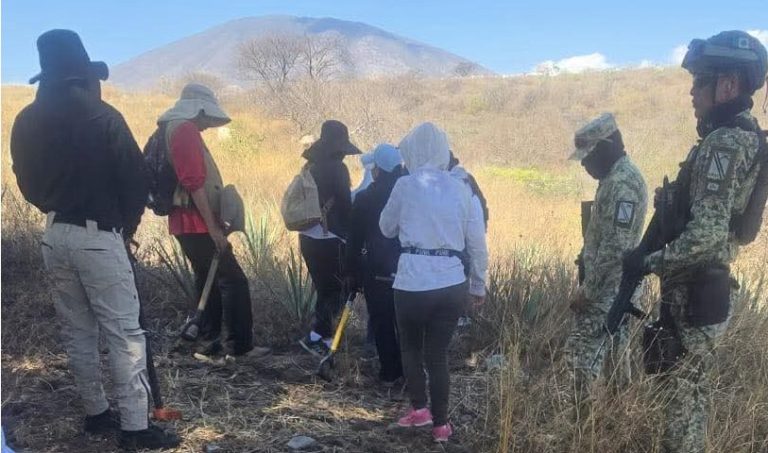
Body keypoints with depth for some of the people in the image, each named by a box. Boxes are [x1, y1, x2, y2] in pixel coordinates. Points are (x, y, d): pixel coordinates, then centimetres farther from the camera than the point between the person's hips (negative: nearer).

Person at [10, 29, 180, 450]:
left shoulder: (26, 122, 5)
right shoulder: (101, 117, -13)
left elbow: (27, 183, 12)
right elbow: (135, 179, -10)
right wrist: (127, 224, 5)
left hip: (53, 236, 7)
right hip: (97, 237, -7)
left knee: (76, 331, 15)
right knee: (124, 333, -1)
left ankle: (96, 413, 27)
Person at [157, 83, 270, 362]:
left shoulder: (174, 129, 19)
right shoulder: (186, 130, -13)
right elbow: (194, 183, -22)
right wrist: (214, 227, -21)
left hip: (187, 222, 11)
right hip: (197, 223, -11)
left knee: (209, 281, 16)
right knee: (234, 281, -7)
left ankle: (210, 341, 22)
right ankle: (239, 347, -3)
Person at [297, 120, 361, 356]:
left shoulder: (311, 167, 10)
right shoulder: (336, 169, -13)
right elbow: (345, 206, -12)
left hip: (308, 238, 8)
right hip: (330, 241, -8)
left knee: (325, 289, 16)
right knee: (338, 290, 3)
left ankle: (324, 337, 22)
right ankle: (316, 337, -1)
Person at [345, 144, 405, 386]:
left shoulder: (364, 198, -7)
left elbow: (354, 239, -4)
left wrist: (352, 272, 6)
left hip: (376, 273, -2)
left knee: (382, 324, 8)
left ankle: (389, 373, 13)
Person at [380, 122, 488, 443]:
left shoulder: (406, 185, -3)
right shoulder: (460, 188, 6)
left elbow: (387, 228, 11)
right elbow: (477, 243, 9)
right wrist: (479, 285, 19)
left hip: (413, 282, -3)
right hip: (452, 283, 3)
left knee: (410, 346, 22)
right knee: (438, 353, 15)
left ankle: (419, 408, 19)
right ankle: (440, 424, 21)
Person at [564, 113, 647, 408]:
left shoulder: (622, 184, -22)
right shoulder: (616, 177, 11)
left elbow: (615, 247, -26)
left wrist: (586, 291, -20)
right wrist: (589, 284, 20)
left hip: (608, 287, -10)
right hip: (614, 285, 10)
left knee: (581, 351, -7)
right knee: (612, 345, 19)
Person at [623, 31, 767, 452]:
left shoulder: (723, 144, -21)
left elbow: (707, 234, -28)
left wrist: (649, 261, -17)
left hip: (694, 293, -10)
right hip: (705, 286, 10)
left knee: (683, 394, 1)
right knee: (692, 389, 21)